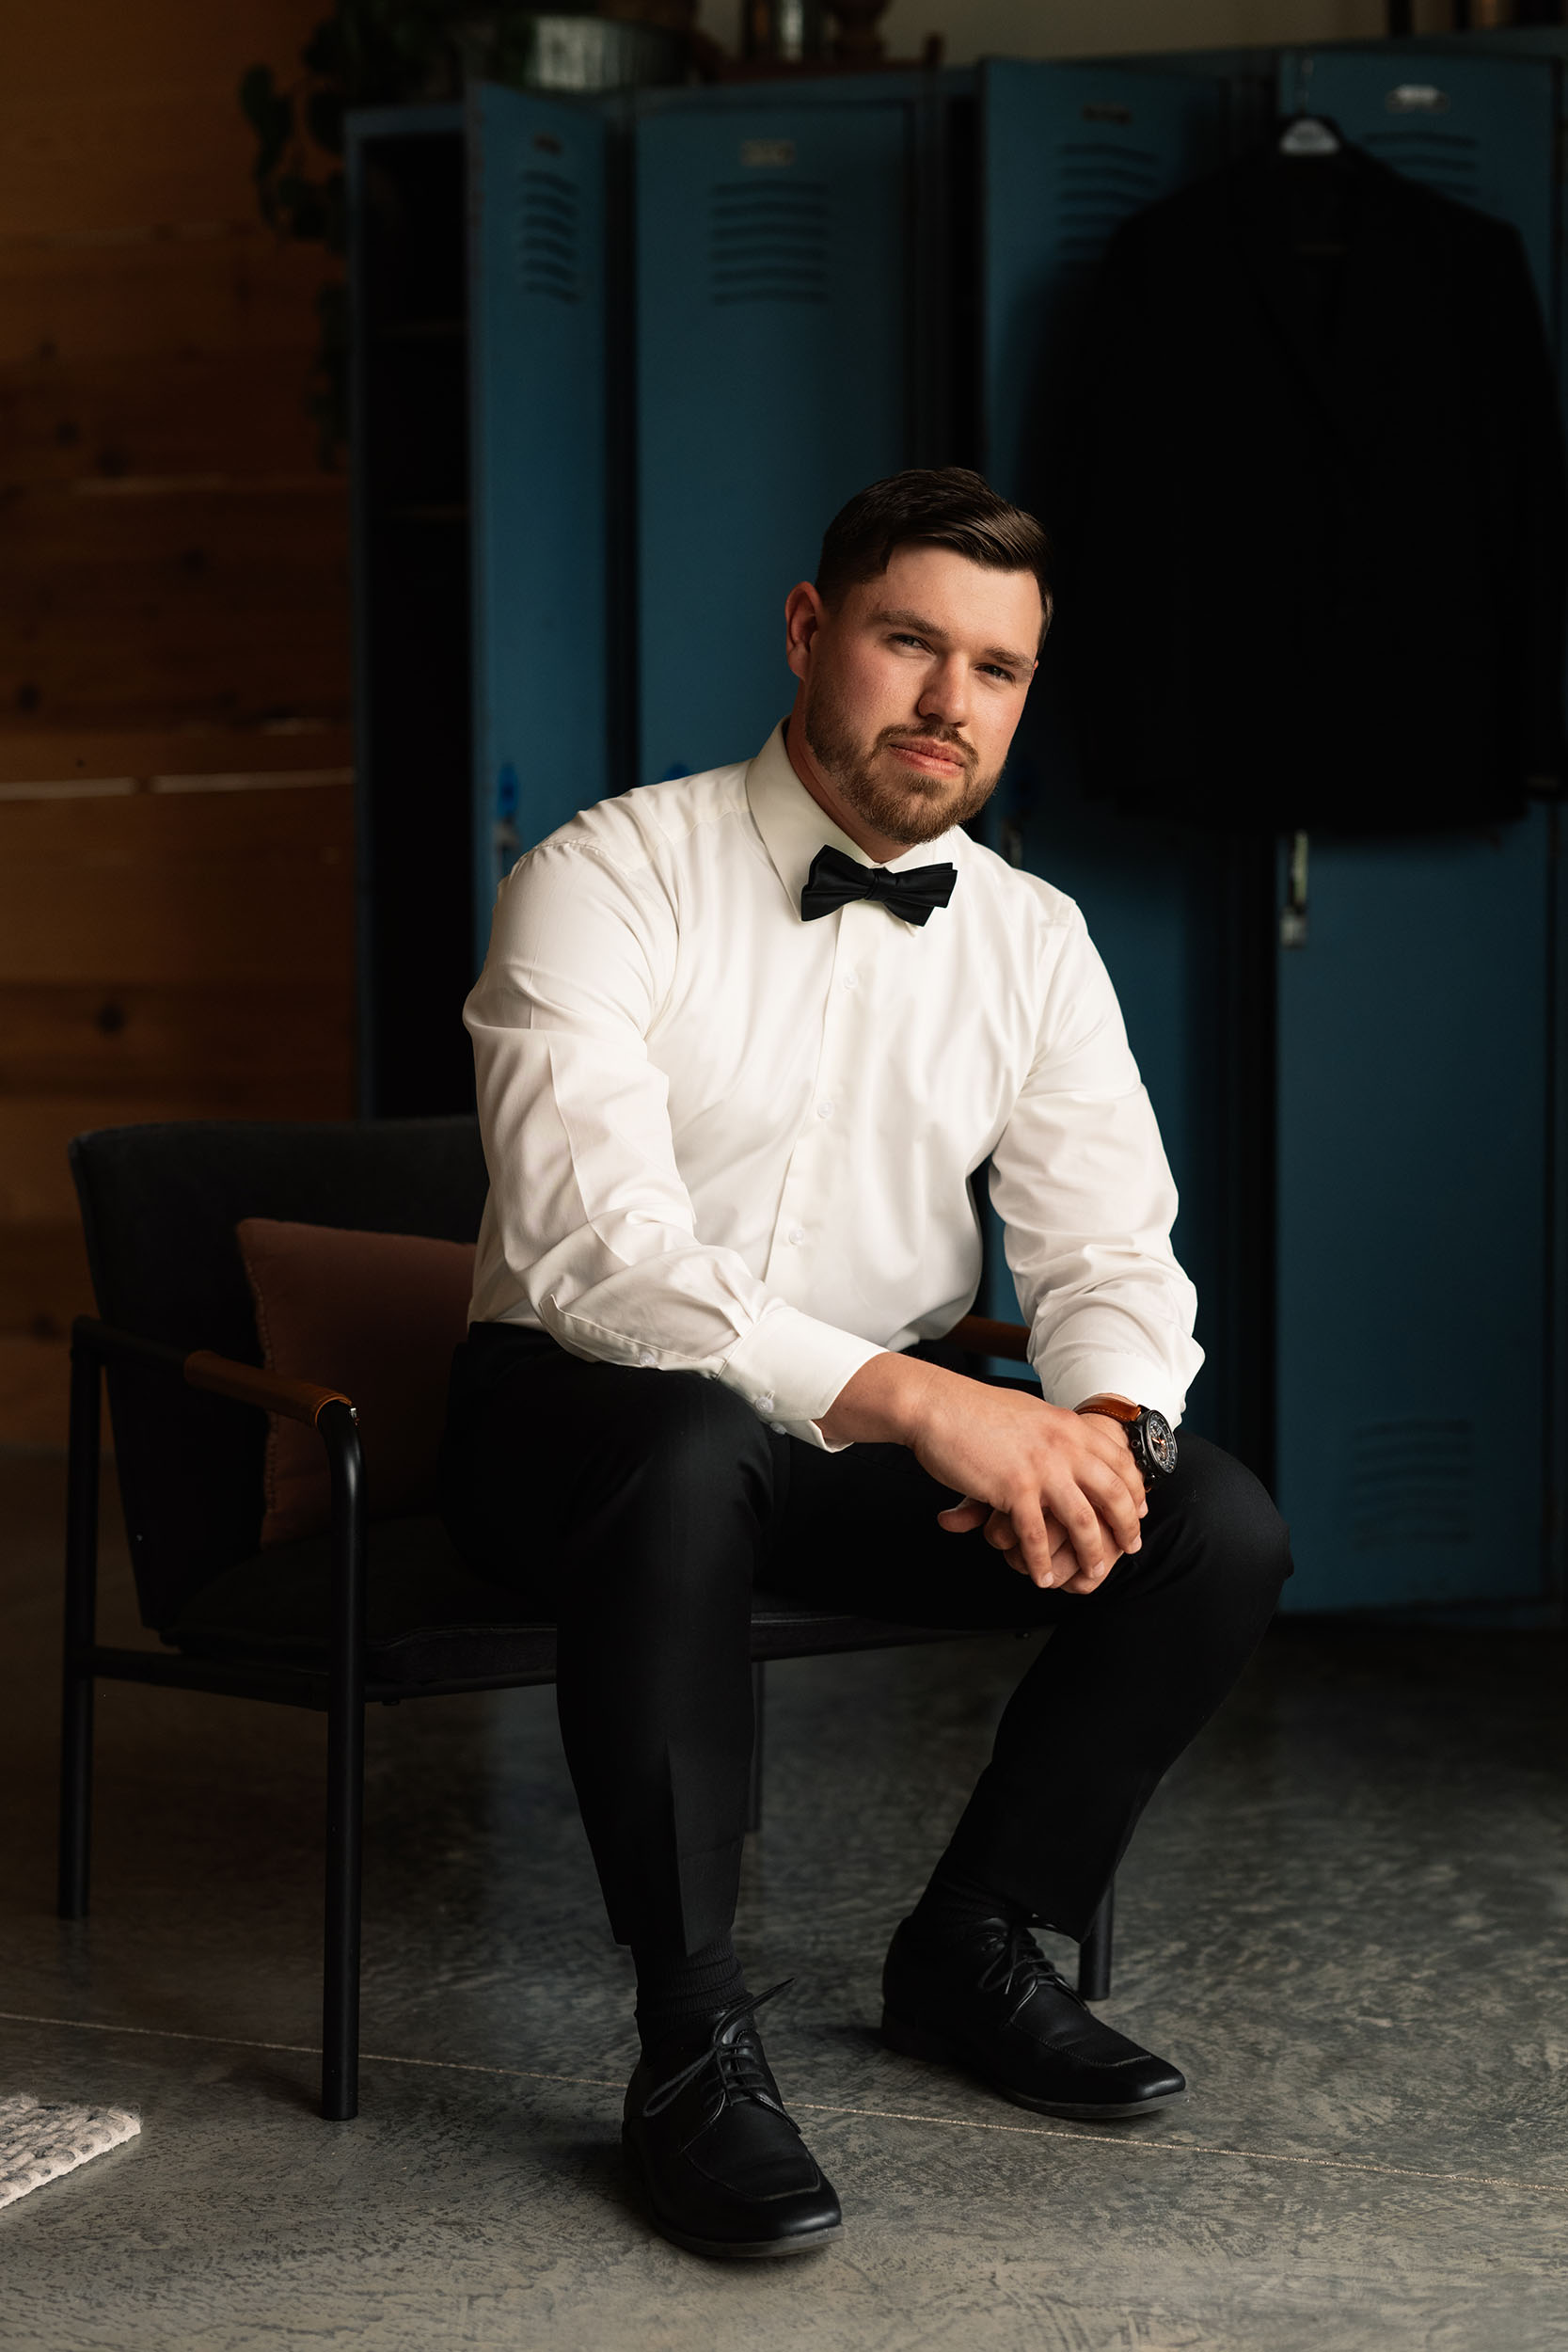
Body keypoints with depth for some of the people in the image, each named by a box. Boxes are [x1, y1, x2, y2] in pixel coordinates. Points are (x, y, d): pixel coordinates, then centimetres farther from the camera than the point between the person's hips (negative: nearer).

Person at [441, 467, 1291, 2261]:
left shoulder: (1032, 941, 3)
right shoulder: (609, 880, -15)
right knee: (689, 1443, -41)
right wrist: (916, 1398, -37)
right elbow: (592, 1246, -27)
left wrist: (1103, 1423, -26)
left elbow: (1110, 1254, 0)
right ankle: (692, 2044, -26)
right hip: (580, 1421, -5)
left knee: (1222, 1529, -18)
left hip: (876, 1435, 5)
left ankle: (972, 1949, 5)